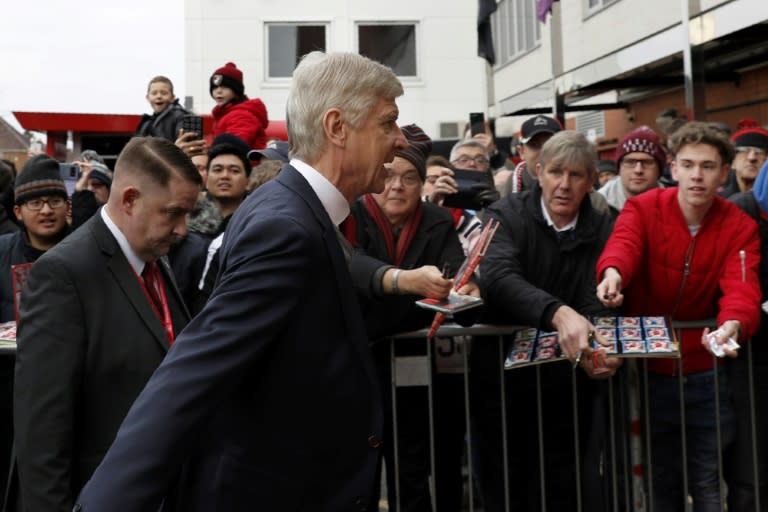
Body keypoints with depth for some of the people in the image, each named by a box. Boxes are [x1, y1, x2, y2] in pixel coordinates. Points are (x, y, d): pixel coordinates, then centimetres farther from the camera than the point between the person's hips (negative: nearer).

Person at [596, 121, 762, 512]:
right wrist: (613, 272, -54)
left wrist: (734, 325, -47)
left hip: (705, 375, 0)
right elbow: (622, 244, -30)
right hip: (647, 372, 0)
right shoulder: (643, 209, -8)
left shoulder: (739, 227, -6)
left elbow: (742, 287, -23)